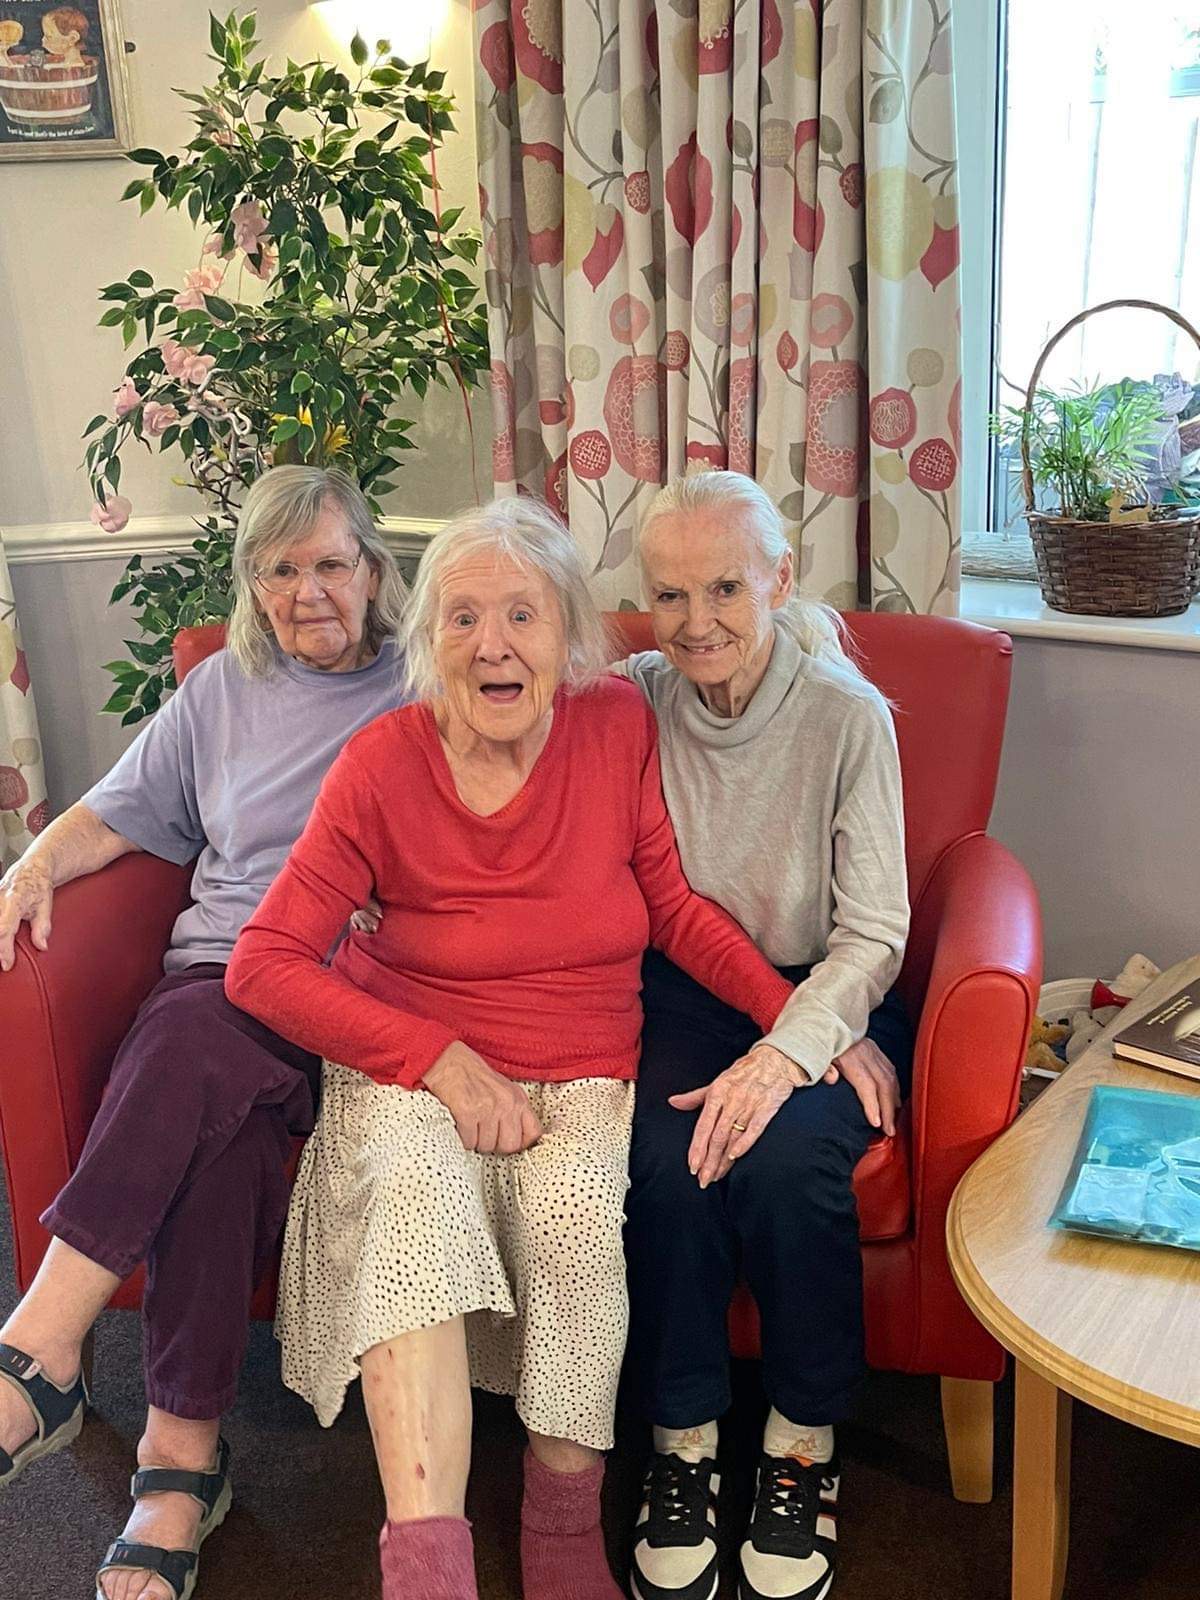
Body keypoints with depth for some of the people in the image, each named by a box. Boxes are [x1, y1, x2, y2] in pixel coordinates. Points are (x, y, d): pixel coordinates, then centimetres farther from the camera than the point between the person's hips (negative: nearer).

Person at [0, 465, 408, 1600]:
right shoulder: (222, 690, 24)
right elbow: (118, 814, 25)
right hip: (224, 971, 3)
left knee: (195, 1038, -35)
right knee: (222, 1127, -33)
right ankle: (184, 1451, -28)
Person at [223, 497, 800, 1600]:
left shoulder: (618, 724, -2)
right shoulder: (384, 765, -7)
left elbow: (675, 908, 5)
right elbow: (263, 967, -8)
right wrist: (444, 1062, -17)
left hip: (581, 1074, 1)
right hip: (413, 1069, -1)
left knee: (577, 1219, -29)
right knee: (411, 1191, -32)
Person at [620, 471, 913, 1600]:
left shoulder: (846, 714, -11)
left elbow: (872, 934, -11)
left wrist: (785, 1051, -26)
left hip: (820, 997, -1)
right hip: (677, 996, 2)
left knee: (786, 1159, -29)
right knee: (668, 1160, -27)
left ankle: (803, 1447, -3)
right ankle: (683, 1444, -4)